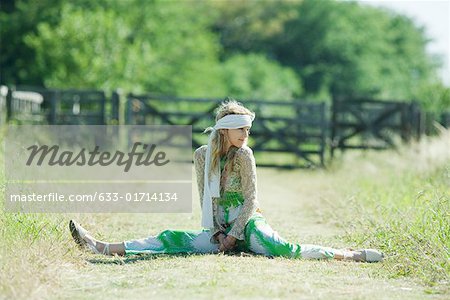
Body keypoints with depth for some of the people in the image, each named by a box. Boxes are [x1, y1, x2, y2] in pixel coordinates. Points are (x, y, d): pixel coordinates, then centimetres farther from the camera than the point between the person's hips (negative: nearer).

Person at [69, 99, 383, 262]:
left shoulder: (243, 155, -6)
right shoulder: (202, 155, 6)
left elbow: (251, 199, -7)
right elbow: (206, 199, 7)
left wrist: (233, 235, -11)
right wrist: (217, 234, -5)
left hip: (248, 224, -3)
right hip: (220, 228, 3)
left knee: (283, 250, -30)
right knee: (171, 239, -11)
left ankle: (352, 255, -32)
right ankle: (102, 247, -19)